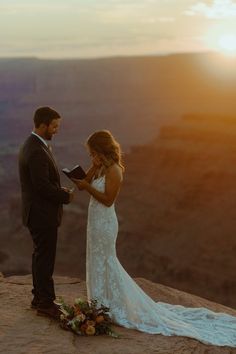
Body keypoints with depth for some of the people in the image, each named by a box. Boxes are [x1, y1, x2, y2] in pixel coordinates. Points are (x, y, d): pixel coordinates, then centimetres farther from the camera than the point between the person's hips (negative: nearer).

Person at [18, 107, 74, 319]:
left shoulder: (32, 145, 10)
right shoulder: (37, 152, -23)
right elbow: (43, 186, -25)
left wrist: (59, 190, 7)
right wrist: (65, 196, -12)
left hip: (38, 212, 10)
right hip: (42, 214, -10)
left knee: (41, 256, 18)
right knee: (45, 258, 0)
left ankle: (39, 297, 29)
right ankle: (45, 302, 10)